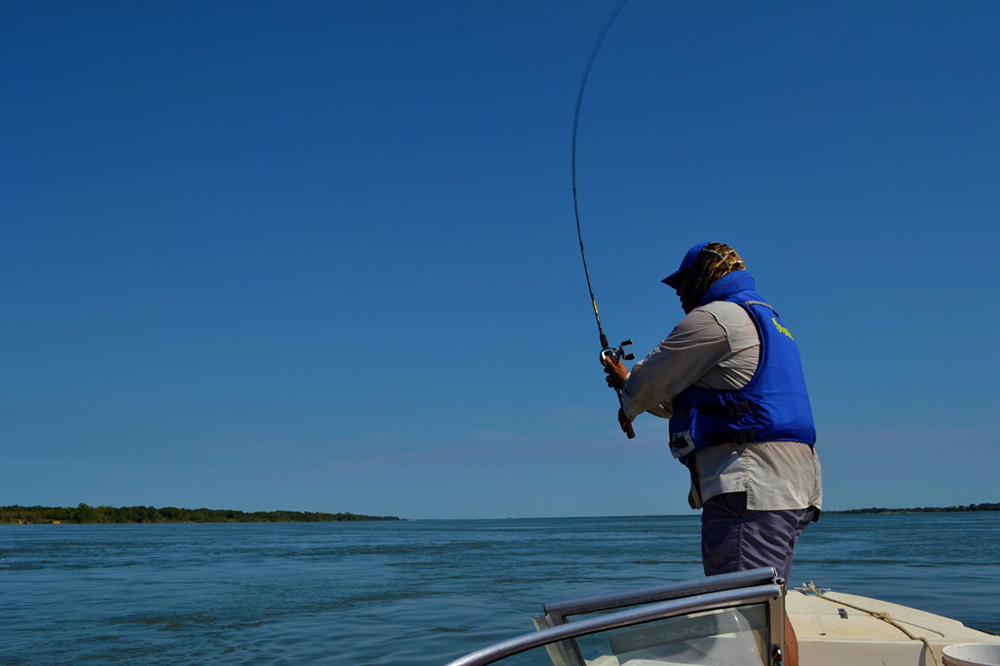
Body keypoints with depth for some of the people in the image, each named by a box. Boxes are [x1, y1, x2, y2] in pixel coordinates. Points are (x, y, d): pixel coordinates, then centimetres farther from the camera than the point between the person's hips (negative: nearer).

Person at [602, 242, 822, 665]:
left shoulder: (712, 318, -5)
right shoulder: (767, 321, 28)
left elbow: (651, 382, 1)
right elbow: (685, 401, 35)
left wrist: (628, 406, 23)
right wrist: (629, 381, 41)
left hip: (750, 483, -11)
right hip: (788, 485, 11)